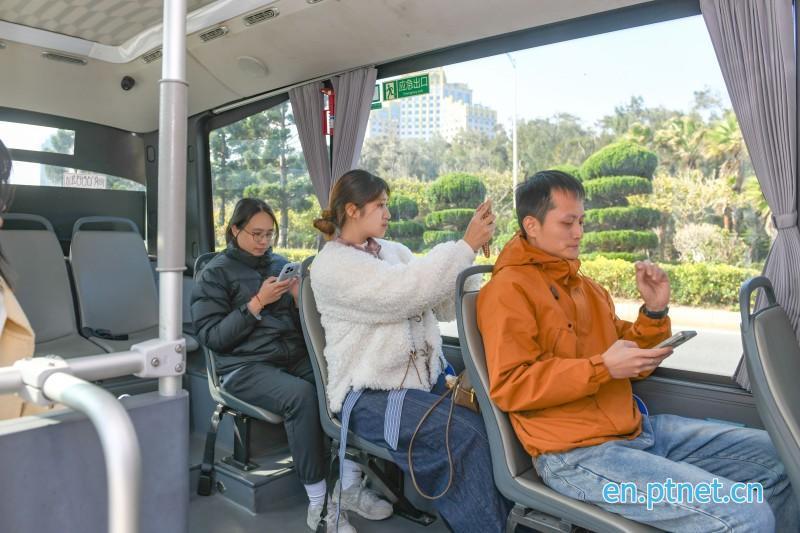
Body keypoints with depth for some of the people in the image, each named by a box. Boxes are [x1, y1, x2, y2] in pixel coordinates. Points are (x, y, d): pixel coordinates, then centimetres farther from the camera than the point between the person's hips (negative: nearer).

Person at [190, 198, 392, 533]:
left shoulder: (281, 264, 18)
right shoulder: (216, 273, 5)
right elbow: (212, 336, -5)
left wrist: (300, 299, -5)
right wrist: (257, 303, -13)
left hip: (295, 356, 5)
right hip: (245, 366, -4)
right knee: (301, 394, -35)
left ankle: (349, 487, -19)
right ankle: (319, 504, -24)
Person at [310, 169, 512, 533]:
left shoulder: (394, 251, 12)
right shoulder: (331, 266, -9)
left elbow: (445, 307, 10)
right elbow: (407, 291, -23)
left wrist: (471, 248, -2)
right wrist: (466, 246, -17)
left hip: (428, 377, 7)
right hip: (370, 394, -6)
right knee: (466, 434, -26)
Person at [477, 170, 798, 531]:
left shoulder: (584, 285, 16)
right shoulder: (508, 289, -9)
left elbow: (630, 362, 16)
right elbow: (508, 387, -18)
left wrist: (655, 311, 0)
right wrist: (601, 367, -23)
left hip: (637, 428, 9)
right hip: (577, 453, -8)